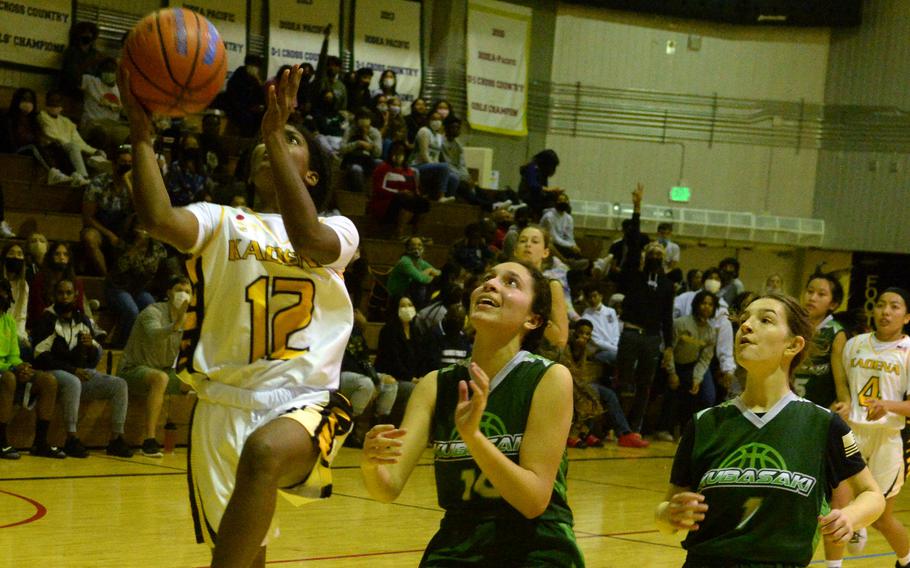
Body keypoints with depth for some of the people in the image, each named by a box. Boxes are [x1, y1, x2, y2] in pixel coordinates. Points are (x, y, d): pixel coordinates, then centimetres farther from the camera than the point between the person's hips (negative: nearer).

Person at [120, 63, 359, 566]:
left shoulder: (338, 230, 7)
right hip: (225, 403, 3)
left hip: (305, 401, -3)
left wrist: (275, 134, -20)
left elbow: (308, 239, -19)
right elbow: (158, 219, -12)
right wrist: (141, 130, -17)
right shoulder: (223, 222, 10)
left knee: (264, 452, -38)